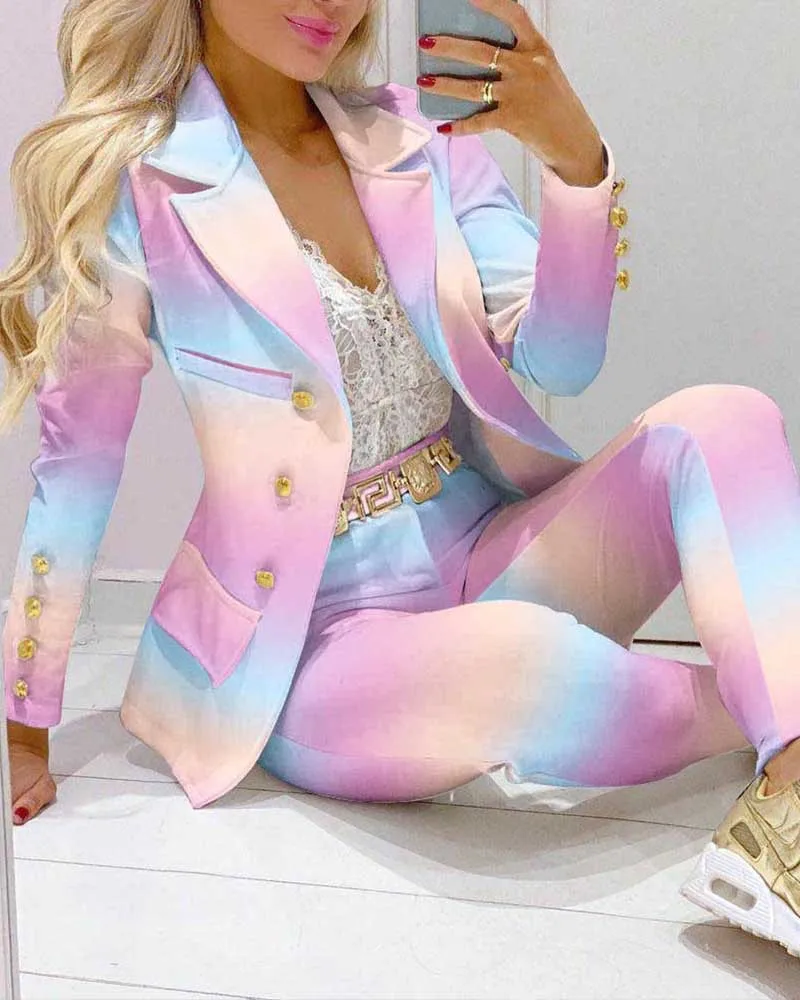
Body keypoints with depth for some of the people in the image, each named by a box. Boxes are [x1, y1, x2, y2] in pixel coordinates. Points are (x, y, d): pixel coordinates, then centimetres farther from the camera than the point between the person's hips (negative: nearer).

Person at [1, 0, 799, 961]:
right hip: (325, 644, -5)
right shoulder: (129, 185, -8)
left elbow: (558, 360, -3)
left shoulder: (419, 137, 4)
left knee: (722, 421, -17)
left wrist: (576, 154, -21)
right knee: (528, 661, -35)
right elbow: (77, 461, -1)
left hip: (494, 563, 5)